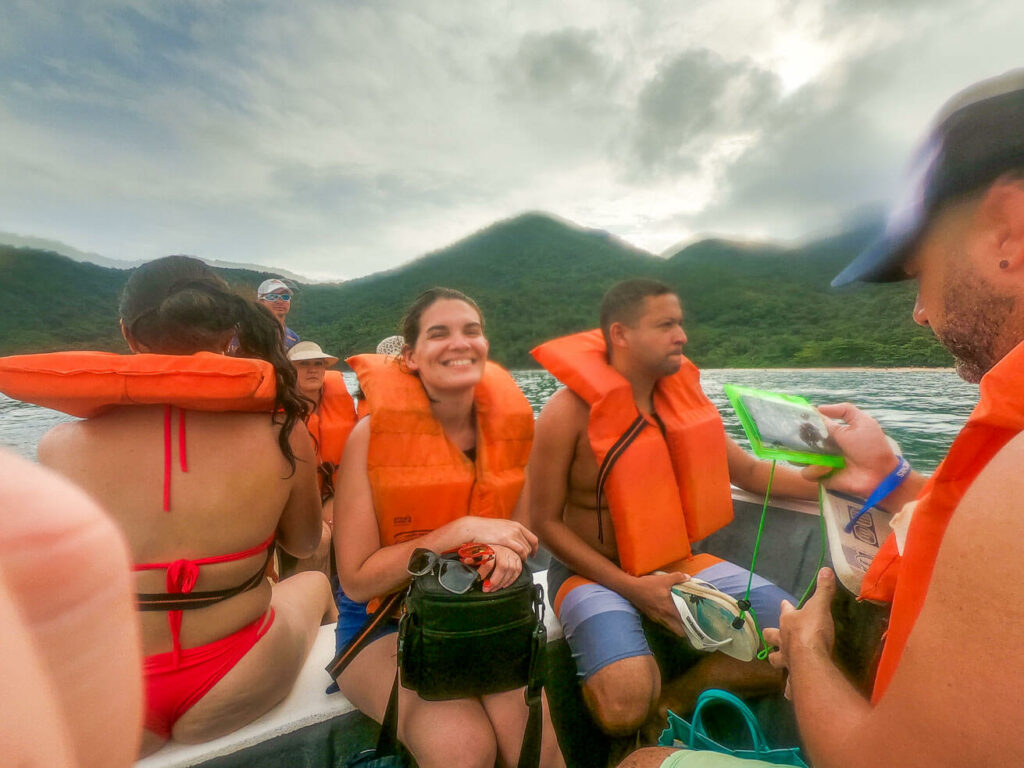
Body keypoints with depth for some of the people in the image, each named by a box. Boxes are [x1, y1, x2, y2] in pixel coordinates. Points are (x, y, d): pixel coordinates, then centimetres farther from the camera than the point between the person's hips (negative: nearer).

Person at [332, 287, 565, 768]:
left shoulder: (507, 426, -6)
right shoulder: (373, 433, -17)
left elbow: (519, 534, 5)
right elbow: (356, 580, -16)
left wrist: (507, 553, -19)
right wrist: (463, 530, -26)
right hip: (385, 625, -2)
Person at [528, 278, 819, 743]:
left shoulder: (681, 395, 1)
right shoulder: (568, 412, -18)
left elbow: (747, 471, 11)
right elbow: (546, 522, -13)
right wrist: (632, 587, -19)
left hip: (678, 564, 6)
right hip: (594, 571, -6)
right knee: (624, 705, -29)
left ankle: (666, 702, 5)